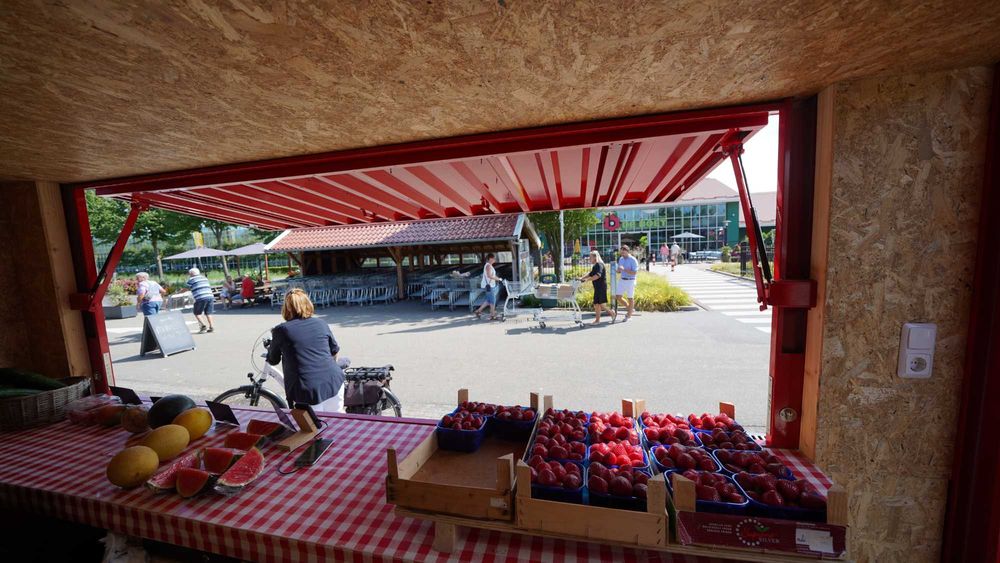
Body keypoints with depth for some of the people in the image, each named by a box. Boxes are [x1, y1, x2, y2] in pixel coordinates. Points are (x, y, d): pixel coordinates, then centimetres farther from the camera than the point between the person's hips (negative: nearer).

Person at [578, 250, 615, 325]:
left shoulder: (599, 265, -14)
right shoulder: (595, 266, 16)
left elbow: (598, 275, -27)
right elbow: (590, 274, 25)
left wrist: (587, 280, -31)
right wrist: (582, 278, 14)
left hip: (601, 287, -9)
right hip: (597, 287, 10)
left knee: (602, 304, -7)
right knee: (596, 304, 8)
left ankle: (613, 313, 12)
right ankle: (597, 320, 13)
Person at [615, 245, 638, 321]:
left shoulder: (633, 260, -13)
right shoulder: (621, 259, 8)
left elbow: (635, 273, -19)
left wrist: (624, 269, -25)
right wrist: (619, 270, -8)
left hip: (630, 281, -6)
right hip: (622, 280, 6)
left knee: (630, 298, 4)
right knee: (618, 297, 2)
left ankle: (629, 315, 16)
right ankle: (628, 307, 27)